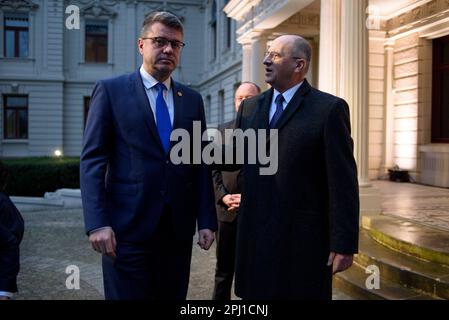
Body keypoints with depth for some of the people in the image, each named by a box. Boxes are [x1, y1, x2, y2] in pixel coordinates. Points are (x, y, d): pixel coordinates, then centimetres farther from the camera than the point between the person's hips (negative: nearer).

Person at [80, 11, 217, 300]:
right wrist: (97, 222, -14)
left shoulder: (192, 99, 12)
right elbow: (93, 159, -5)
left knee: (174, 296, 12)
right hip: (127, 226, -3)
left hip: (179, 227, 4)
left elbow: (201, 163, 11)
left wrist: (206, 220, 5)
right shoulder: (111, 91, 1)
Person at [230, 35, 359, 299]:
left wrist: (344, 244, -12)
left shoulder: (330, 108, -7)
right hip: (255, 235, 5)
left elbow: (343, 182, -10)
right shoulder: (249, 107, 10)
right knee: (256, 294, 14)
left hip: (304, 239, -5)